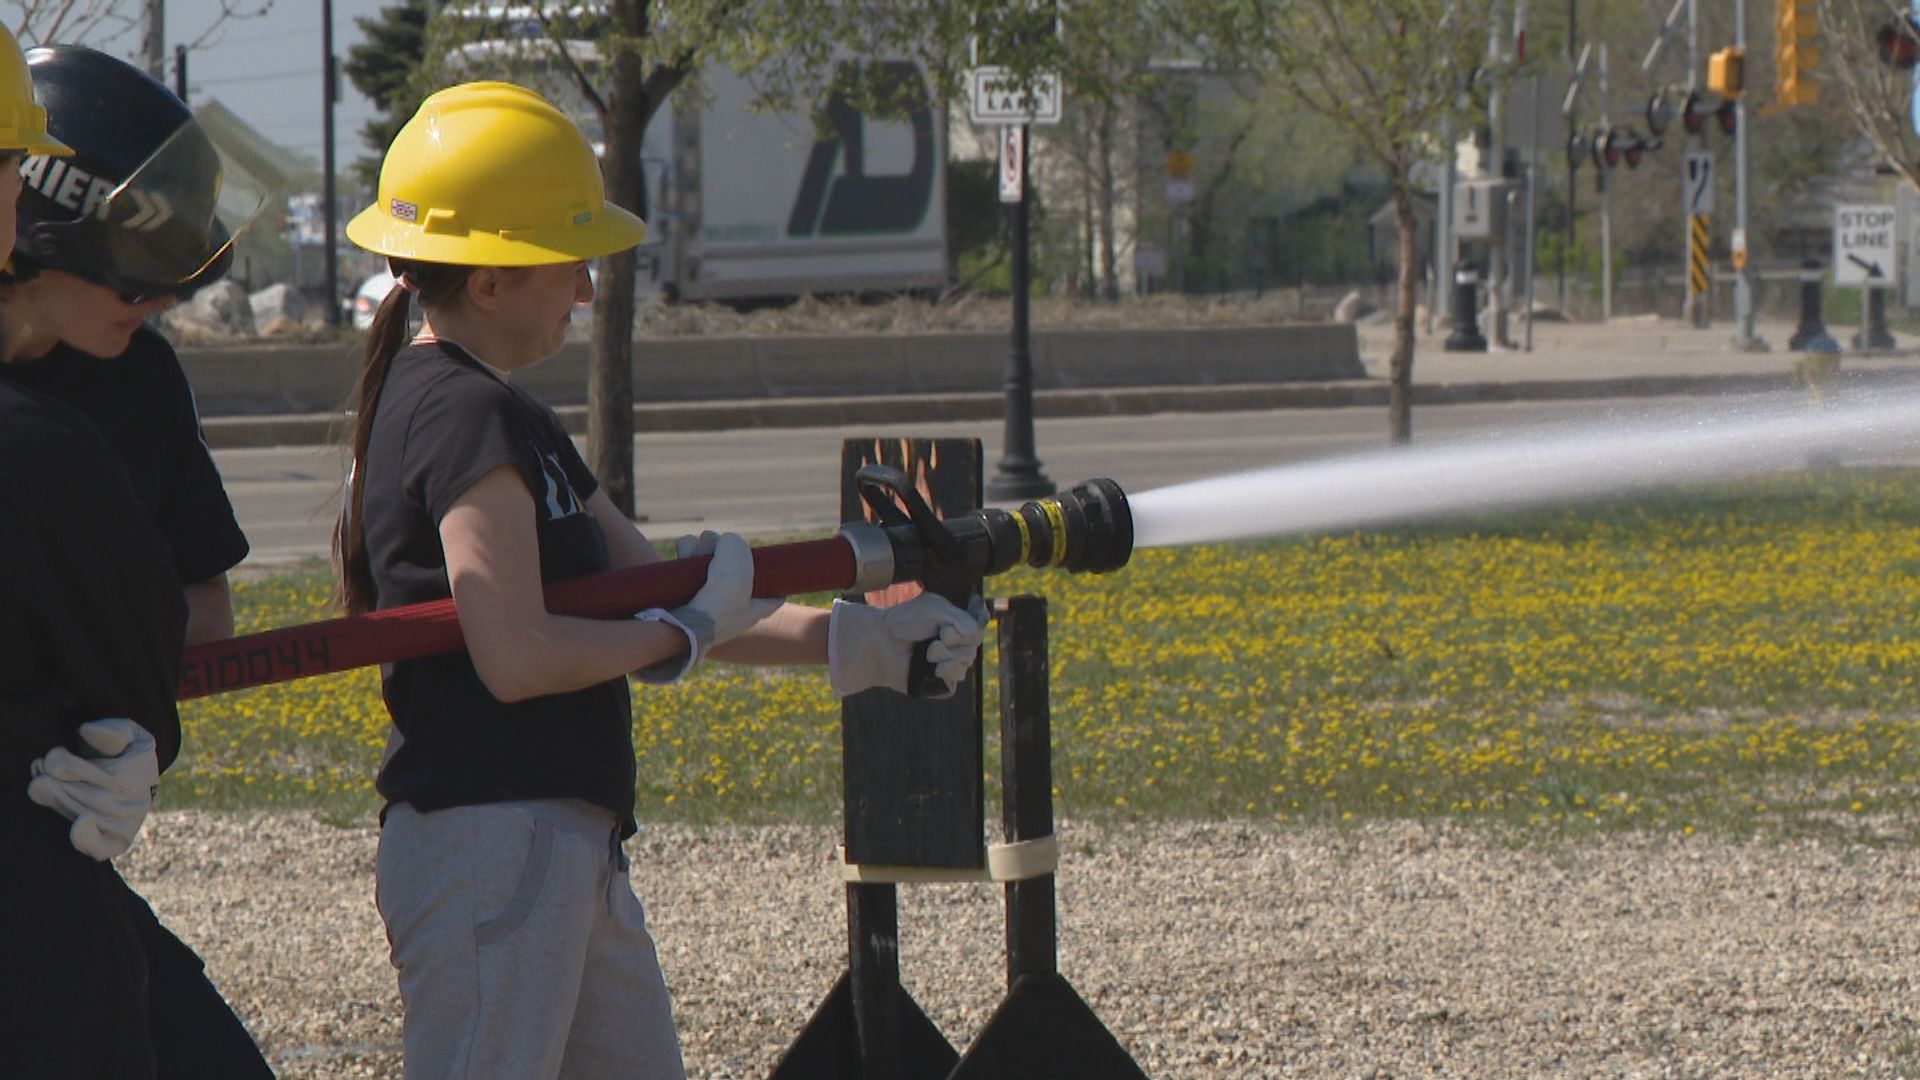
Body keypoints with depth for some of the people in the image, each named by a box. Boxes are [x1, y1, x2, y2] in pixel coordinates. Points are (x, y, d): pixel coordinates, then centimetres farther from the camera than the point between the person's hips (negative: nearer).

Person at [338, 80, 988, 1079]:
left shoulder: (505, 415, 18)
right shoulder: (468, 417, -14)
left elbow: (647, 584, 18)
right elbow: (517, 658, -23)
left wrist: (852, 639, 12)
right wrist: (686, 629, -8)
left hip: (565, 847, 11)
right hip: (488, 844, -11)